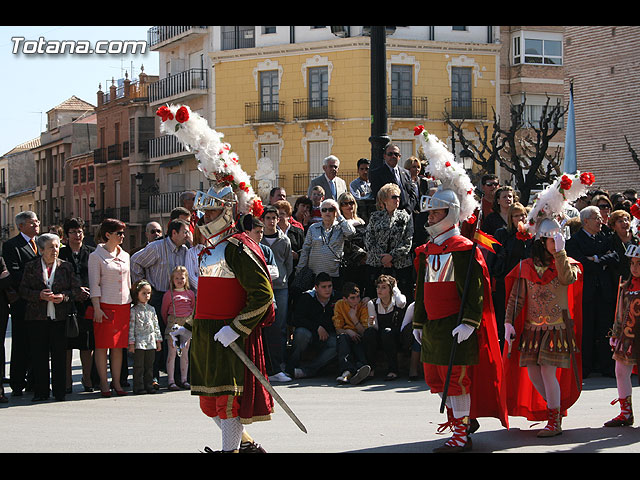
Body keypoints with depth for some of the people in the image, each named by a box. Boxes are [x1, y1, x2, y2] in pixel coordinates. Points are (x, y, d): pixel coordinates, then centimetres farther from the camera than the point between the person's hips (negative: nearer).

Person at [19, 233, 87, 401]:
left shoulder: (66, 266, 9)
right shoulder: (31, 267, 7)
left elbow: (76, 289, 6)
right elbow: (23, 290, 2)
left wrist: (64, 296, -12)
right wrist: (40, 295, -13)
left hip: (60, 318, 0)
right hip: (37, 318, 0)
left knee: (60, 355, 0)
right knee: (39, 356, 1)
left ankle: (59, 391, 9)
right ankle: (41, 392, 9)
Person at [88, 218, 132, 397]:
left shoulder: (124, 255, 14)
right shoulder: (96, 256, -3)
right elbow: (94, 284, -6)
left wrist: (132, 303, 15)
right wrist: (97, 308, -12)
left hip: (124, 305, 5)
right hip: (105, 304, -5)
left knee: (119, 345, 5)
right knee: (103, 344, -3)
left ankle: (116, 382, 10)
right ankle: (104, 384, 2)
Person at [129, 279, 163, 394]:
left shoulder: (151, 309, 13)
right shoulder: (134, 310, -3)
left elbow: (156, 325, 17)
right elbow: (131, 327, -6)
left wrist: (158, 340, 13)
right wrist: (131, 343, -10)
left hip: (151, 342, 5)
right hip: (139, 343, -5)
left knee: (149, 366, 8)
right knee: (139, 366, -2)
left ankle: (149, 385, 14)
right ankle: (138, 386, 2)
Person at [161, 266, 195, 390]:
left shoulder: (190, 293, 8)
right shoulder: (169, 294, -1)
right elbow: (164, 311, 7)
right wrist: (168, 323, 10)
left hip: (187, 324, 3)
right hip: (173, 323, -3)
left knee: (185, 353, 6)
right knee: (172, 352, -4)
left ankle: (184, 380, 11)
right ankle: (171, 380, -3)